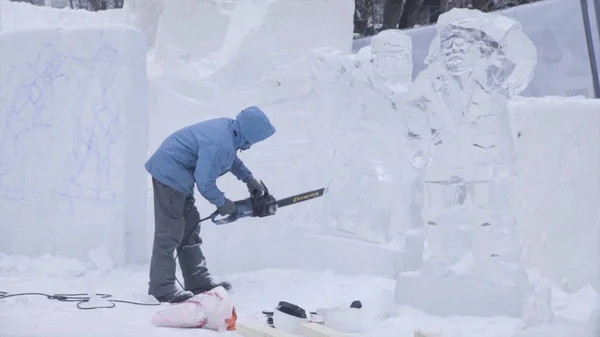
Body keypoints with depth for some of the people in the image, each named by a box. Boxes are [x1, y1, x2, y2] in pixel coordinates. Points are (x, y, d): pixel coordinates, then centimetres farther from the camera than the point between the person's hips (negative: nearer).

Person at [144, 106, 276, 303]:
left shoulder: (228, 127, 0)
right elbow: (205, 182, -25)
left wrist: (248, 178, 18)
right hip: (170, 174, -11)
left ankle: (198, 281, 24)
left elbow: (231, 157, 22)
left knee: (190, 228, 16)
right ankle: (162, 289, -4)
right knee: (170, 232, -8)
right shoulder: (221, 144, -29)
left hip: (172, 171, 11)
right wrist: (221, 203, -9)